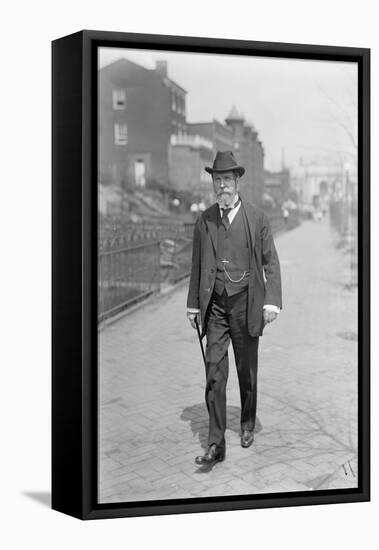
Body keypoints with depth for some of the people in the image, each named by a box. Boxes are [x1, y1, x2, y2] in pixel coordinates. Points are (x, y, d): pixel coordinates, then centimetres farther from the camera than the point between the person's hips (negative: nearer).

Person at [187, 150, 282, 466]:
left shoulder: (257, 218, 0)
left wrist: (272, 301, -9)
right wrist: (193, 304, 11)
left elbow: (271, 262, 0)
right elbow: (197, 265, 12)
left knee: (247, 371, 11)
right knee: (214, 372, -6)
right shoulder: (204, 220, 6)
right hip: (215, 305, 1)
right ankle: (216, 444, -5)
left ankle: (248, 425, 33)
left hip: (246, 303, -1)